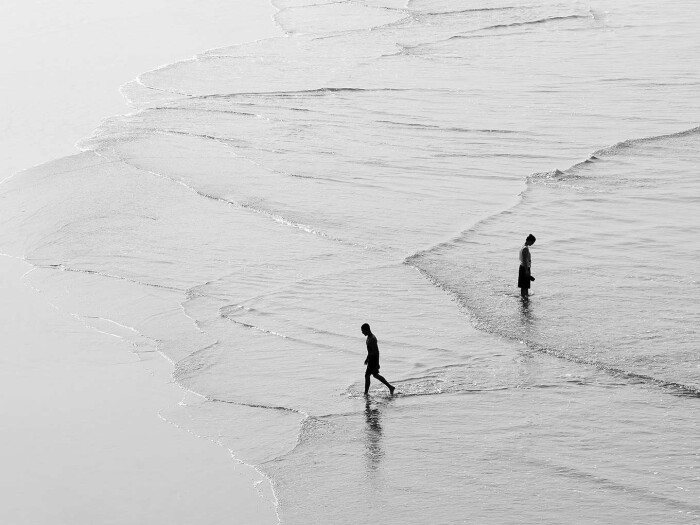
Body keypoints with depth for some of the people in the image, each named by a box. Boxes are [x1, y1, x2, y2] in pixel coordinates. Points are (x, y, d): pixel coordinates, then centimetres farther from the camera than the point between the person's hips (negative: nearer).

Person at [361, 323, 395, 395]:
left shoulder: (372, 339, -23)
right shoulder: (369, 337, 8)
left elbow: (376, 352, -23)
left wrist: (377, 364, -22)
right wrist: (367, 358, 27)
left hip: (373, 359, -10)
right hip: (371, 358, 10)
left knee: (367, 375, -2)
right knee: (375, 375, 17)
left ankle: (366, 393, 8)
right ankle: (390, 387, 23)